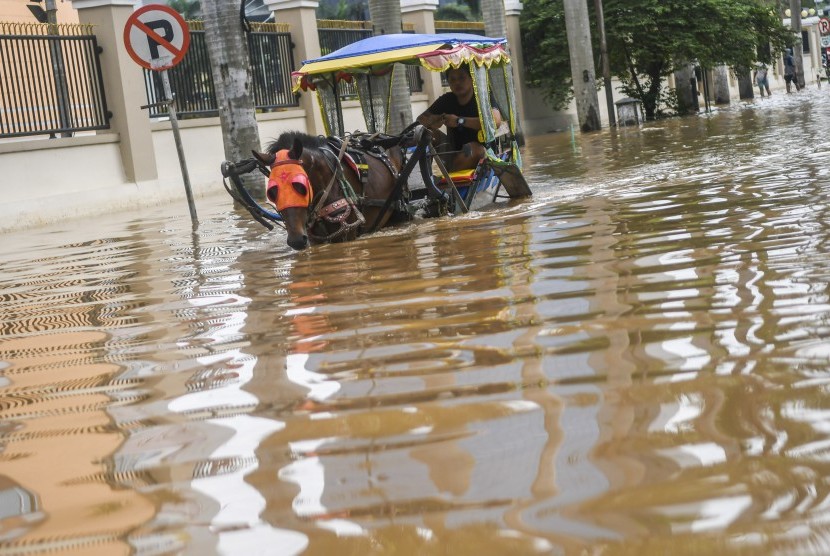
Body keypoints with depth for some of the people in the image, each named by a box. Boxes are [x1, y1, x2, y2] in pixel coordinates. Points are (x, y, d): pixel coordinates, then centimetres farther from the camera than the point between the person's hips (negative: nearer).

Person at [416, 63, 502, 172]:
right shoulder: (446, 100, 5)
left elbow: (496, 121, -30)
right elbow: (420, 120, 4)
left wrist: (460, 121, -33)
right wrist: (431, 123, -22)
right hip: (455, 154, 5)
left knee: (473, 148, -37)